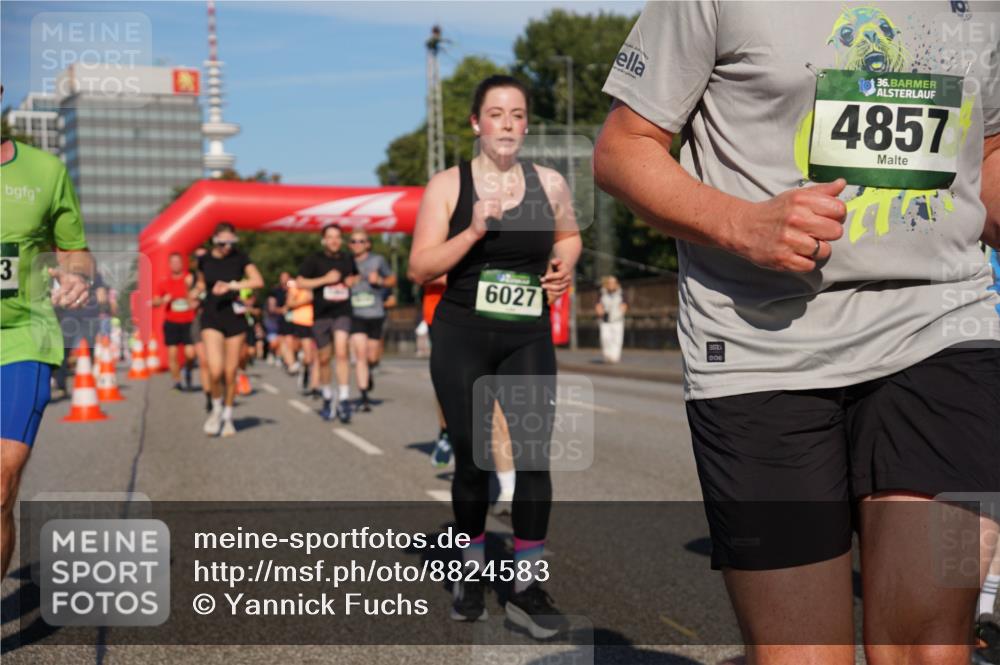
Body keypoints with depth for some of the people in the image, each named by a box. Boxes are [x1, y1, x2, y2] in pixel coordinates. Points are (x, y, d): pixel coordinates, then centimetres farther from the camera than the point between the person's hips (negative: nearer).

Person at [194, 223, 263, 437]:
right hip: (211, 318, 0)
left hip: (235, 318, 0)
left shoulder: (240, 258, -2)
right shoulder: (204, 260, 2)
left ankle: (228, 417, 21)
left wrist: (232, 285, -23)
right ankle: (216, 409, 11)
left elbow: (258, 281, -16)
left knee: (230, 373, 3)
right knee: (215, 371, -15)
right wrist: (200, 290, 4)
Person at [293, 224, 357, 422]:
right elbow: (299, 283, -5)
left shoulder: (348, 259, 7)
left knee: (341, 352, -19)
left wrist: (353, 281, 2)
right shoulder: (315, 260, -1)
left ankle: (343, 400, -19)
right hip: (321, 314, 0)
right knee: (324, 358, 10)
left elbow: (356, 276, 26)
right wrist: (325, 279, -13)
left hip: (342, 312, 0)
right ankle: (327, 399, 28)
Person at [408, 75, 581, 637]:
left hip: (529, 340, 2)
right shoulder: (448, 185, -3)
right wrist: (474, 232, -19)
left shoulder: (550, 184, 4)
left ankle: (528, 586, 2)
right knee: (472, 459, 6)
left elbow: (570, 235, 24)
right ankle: (473, 571, 28)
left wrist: (566, 265, 2)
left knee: (535, 453, -10)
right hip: (461, 337, -1)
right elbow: (420, 269, -7)